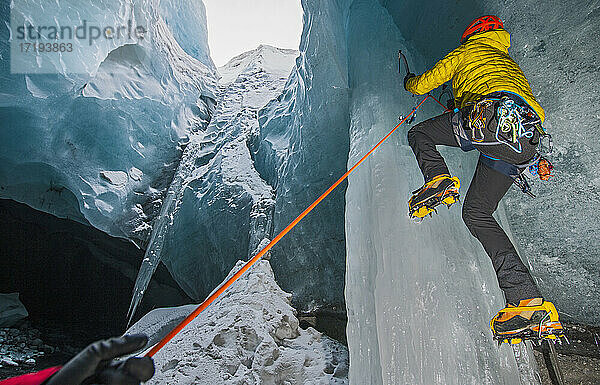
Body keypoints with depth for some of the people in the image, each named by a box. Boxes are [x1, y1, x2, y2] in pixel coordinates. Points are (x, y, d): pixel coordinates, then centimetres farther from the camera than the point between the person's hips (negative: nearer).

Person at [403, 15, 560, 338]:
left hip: (491, 114, -6)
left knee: (418, 133, 15)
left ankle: (438, 178, -19)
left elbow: (423, 84, 27)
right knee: (477, 212, 9)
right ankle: (526, 299, -2)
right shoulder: (511, 64, 42)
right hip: (524, 143, 6)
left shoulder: (466, 53, 25)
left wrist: (410, 82, 53)